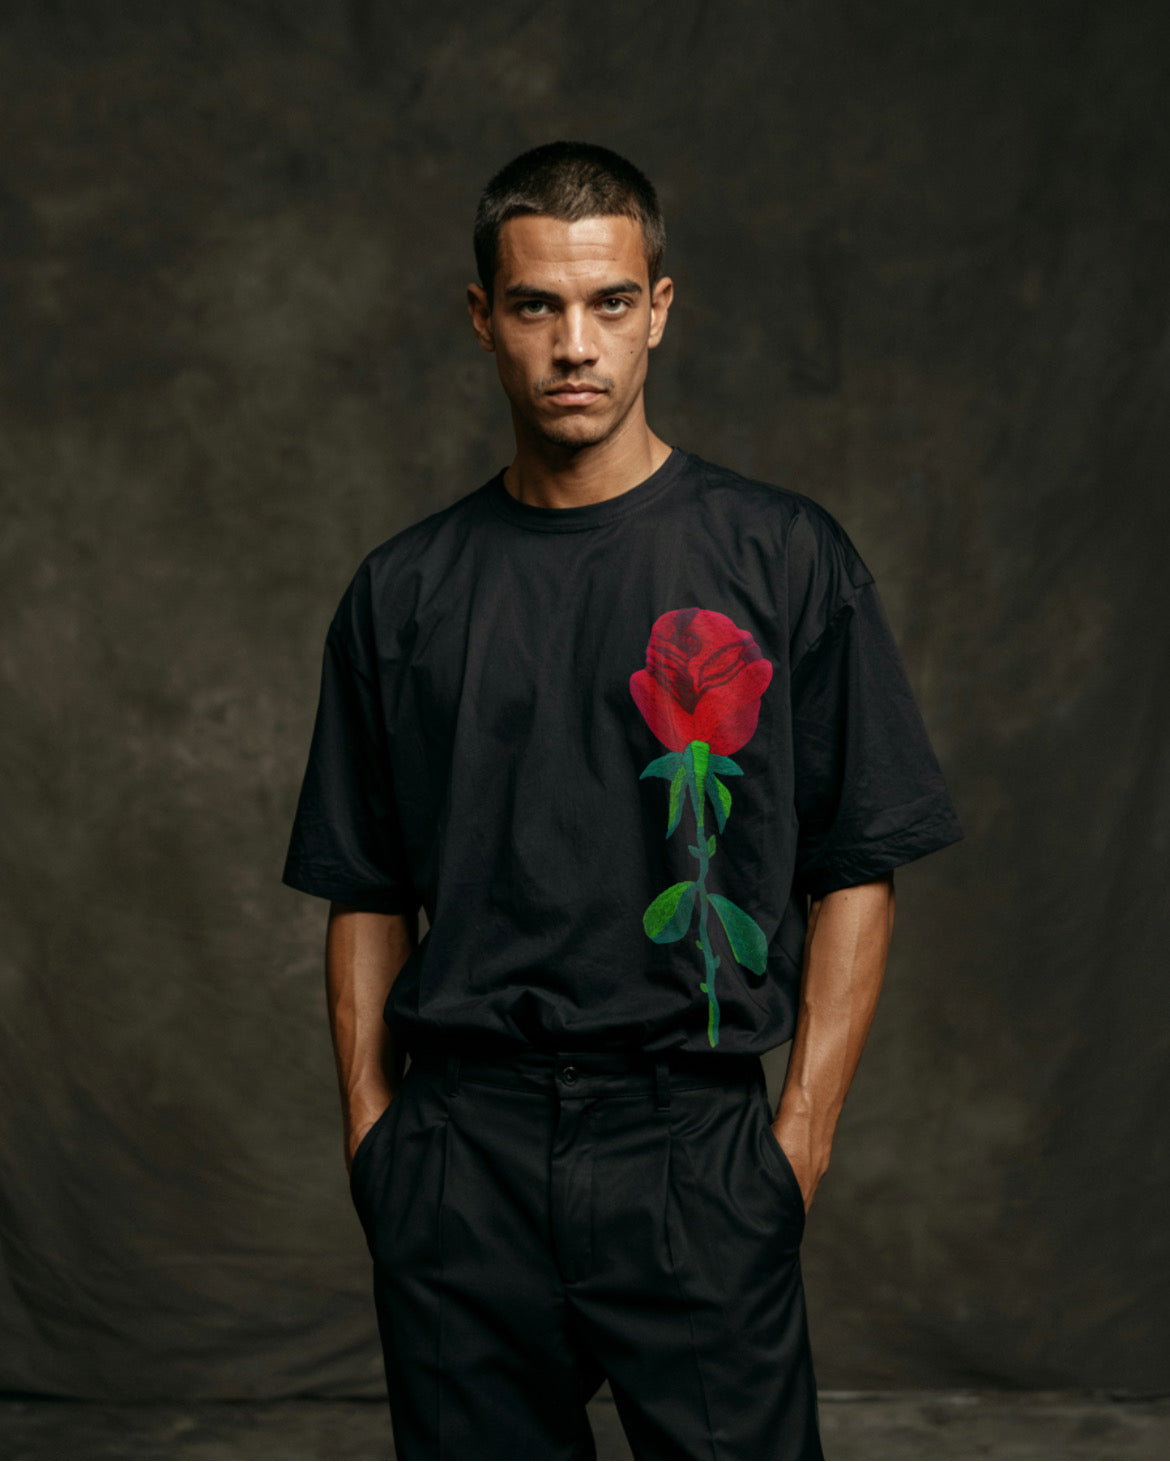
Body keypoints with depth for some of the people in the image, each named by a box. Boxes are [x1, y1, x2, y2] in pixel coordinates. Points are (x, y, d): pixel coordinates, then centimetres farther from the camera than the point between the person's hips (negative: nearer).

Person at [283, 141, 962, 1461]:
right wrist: (371, 1126, 3)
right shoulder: (404, 591, 8)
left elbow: (856, 867, 1)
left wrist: (801, 1133, -5)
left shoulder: (785, 559, 1)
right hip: (458, 1156, 2)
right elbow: (365, 892, 11)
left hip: (692, 1146, -2)